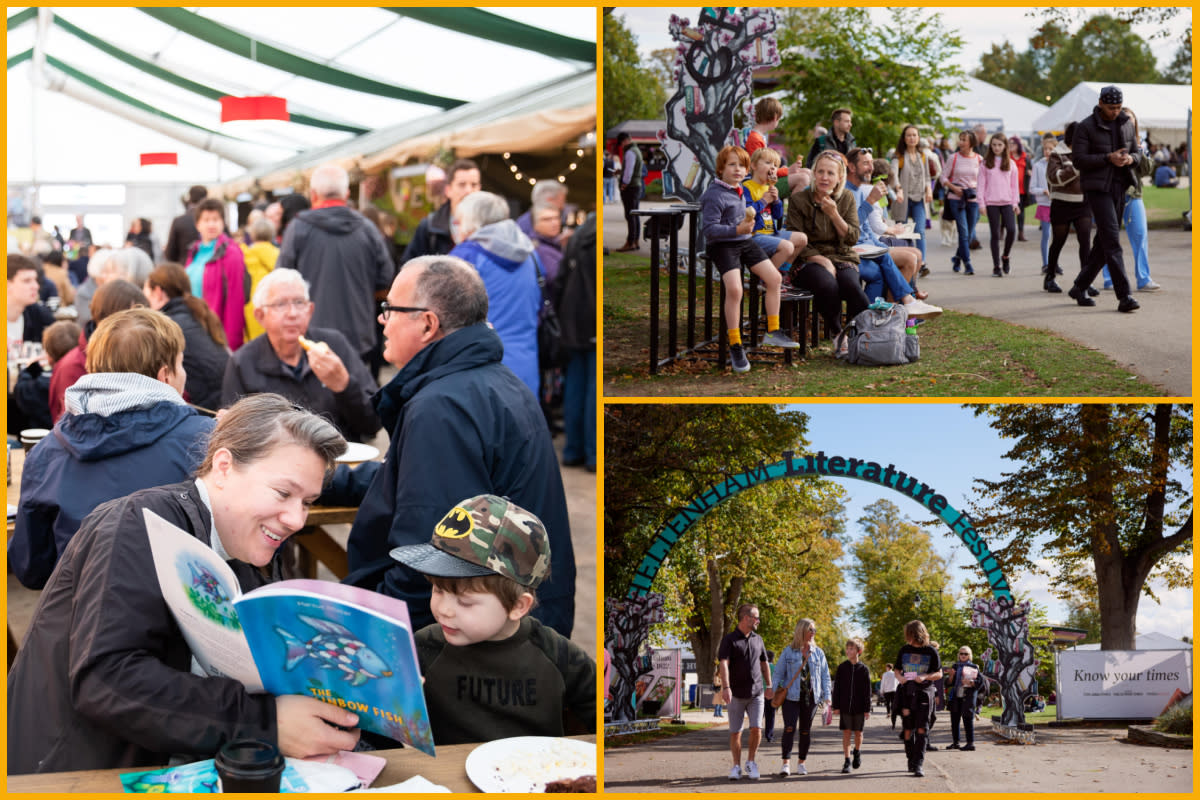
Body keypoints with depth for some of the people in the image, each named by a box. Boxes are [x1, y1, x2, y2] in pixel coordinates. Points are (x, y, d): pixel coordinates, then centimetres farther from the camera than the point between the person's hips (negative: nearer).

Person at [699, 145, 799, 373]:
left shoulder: (739, 191, 13)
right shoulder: (714, 195, -15)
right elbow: (709, 228, -21)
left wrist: (748, 218, 13)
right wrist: (737, 229, -28)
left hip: (745, 243, 9)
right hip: (723, 246, -9)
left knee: (775, 277, 1)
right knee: (734, 289, -25)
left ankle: (773, 331, 12)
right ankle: (735, 346, -15)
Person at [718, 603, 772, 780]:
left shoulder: (758, 639, 11)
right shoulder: (729, 639, -6)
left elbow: (764, 664, 22)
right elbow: (724, 664, -17)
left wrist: (769, 686, 20)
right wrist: (726, 688, -29)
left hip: (756, 693, 3)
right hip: (736, 694, -3)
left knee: (756, 729, -8)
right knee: (735, 732, 2)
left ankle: (751, 763, 10)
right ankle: (736, 766, 15)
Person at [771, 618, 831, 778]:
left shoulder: (818, 653, 10)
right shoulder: (788, 651, 2)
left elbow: (825, 676, 13)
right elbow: (778, 673, 6)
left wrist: (826, 696, 5)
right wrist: (777, 691, -4)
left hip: (811, 697, 3)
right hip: (791, 696, -3)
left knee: (805, 731, 7)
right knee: (789, 728, -14)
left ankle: (801, 763, 18)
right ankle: (786, 763, -15)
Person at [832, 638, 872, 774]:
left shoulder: (864, 669, -1)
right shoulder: (842, 667, 2)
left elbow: (867, 691, 1)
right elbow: (836, 688, 3)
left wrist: (867, 709, -2)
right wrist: (836, 706, -2)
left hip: (859, 707, 0)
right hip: (845, 706, 0)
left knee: (858, 733, 8)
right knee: (846, 733, -1)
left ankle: (857, 752, 35)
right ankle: (847, 761, 2)